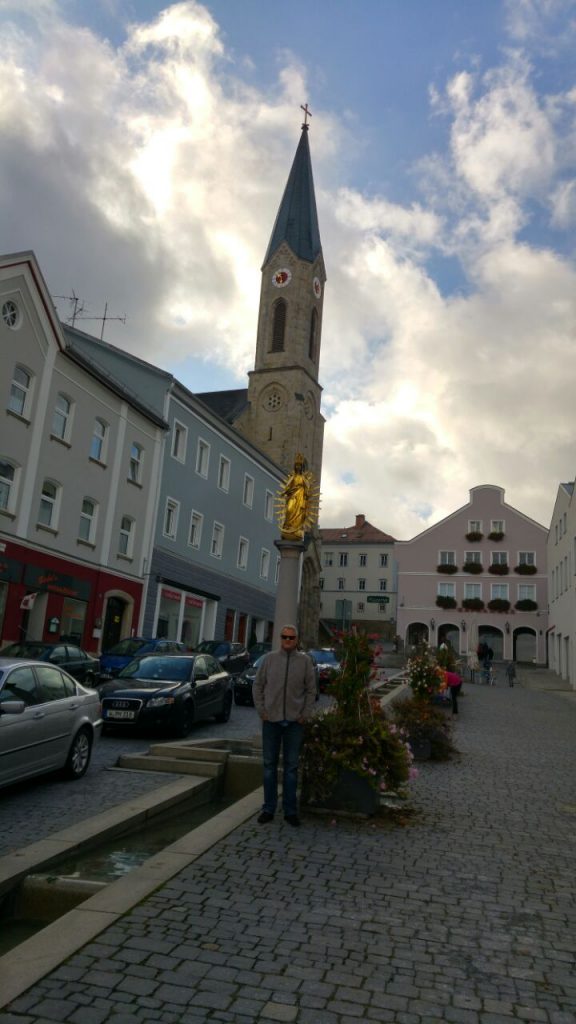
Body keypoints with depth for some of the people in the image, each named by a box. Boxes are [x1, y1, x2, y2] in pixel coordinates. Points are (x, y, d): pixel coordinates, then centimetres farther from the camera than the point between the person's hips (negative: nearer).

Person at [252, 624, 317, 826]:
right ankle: (268, 808, 19)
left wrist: (305, 714, -3)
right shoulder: (270, 658, 2)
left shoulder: (304, 660, 0)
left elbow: (311, 690, 3)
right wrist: (261, 710, -1)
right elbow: (258, 686, 6)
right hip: (271, 720, 1)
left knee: (291, 766, 8)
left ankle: (290, 810, 17)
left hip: (294, 721, 0)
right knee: (269, 765, 8)